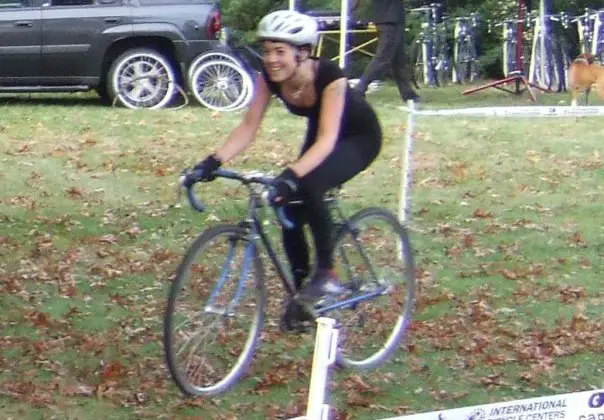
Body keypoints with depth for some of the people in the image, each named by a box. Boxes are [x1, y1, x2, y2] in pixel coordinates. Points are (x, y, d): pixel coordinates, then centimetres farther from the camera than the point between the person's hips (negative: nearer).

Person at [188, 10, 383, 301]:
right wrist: (213, 161, -36)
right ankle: (299, 292, 11)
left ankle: (326, 272, -17)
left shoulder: (329, 77, -36)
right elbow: (248, 127, -20)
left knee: (308, 185, -32)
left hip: (360, 137, -6)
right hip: (319, 134, 6)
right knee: (289, 208, -7)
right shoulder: (268, 77, -21)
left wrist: (291, 175, -58)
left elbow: (328, 139, -44)